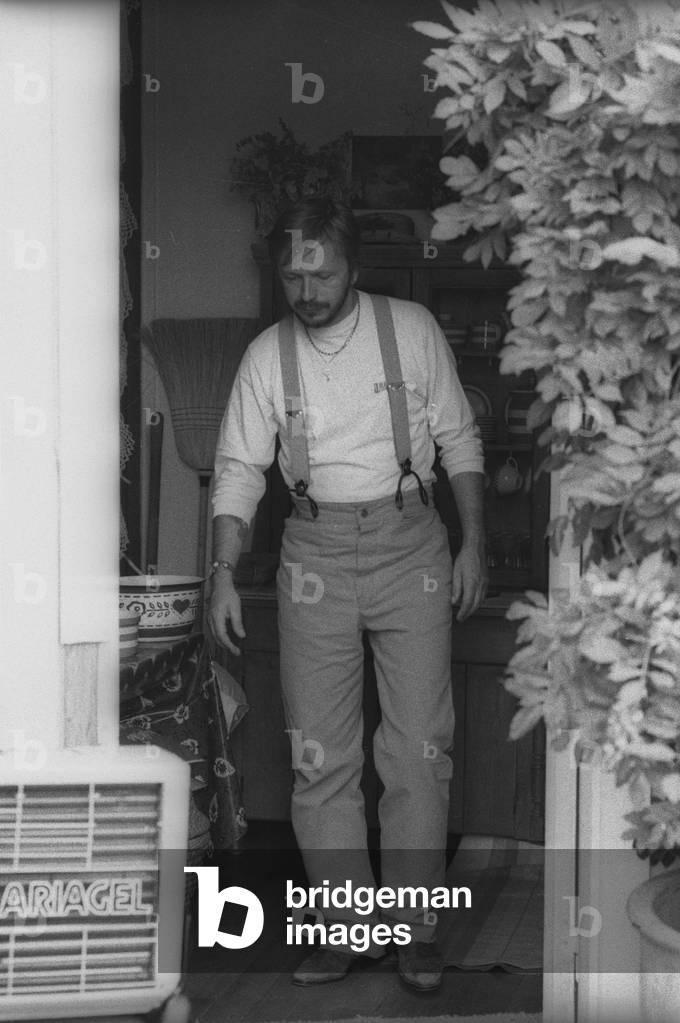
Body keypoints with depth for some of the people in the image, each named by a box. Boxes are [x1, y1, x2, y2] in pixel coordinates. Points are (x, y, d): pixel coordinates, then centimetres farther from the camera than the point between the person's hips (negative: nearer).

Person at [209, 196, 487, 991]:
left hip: (410, 544, -1)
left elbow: (459, 440, 5)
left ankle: (414, 925, 8)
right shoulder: (267, 356, 1)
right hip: (315, 552, 1)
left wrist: (474, 545, 1)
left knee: (419, 748, -2)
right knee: (321, 753, 2)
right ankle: (344, 924, 12)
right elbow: (239, 471, 3)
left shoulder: (412, 330, -1)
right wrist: (223, 575, -5)